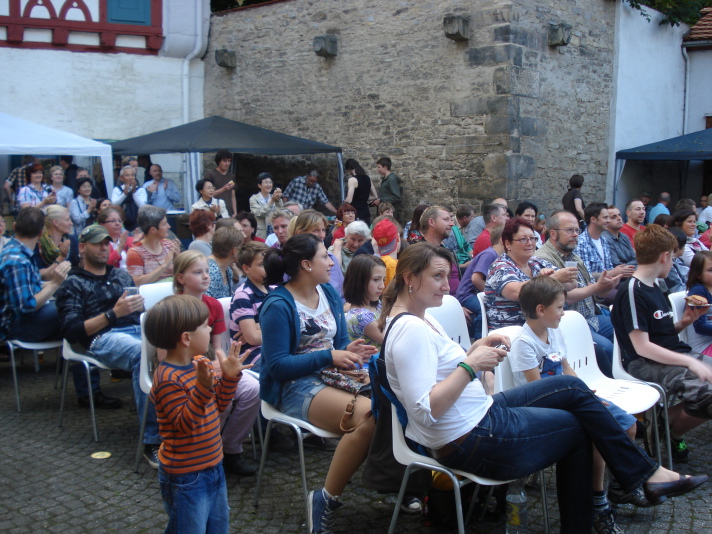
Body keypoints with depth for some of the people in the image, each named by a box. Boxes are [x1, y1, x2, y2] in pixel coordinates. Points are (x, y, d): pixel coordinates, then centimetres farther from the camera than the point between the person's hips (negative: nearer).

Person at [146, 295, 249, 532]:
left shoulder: (201, 363, 2)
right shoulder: (168, 379, -24)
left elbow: (219, 404, 9)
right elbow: (184, 423, -26)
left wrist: (230, 376, -6)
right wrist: (203, 388, -37)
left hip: (213, 466, 9)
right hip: (186, 477, -9)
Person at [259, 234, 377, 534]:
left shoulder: (329, 293, 10)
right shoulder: (278, 306, -12)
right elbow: (277, 366, -15)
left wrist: (351, 350, -9)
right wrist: (329, 356, -20)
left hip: (331, 375, 7)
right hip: (294, 386, -7)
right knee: (368, 415, -31)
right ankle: (327, 499, -16)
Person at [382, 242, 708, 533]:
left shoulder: (420, 319, 9)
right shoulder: (410, 330, -25)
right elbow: (425, 410, -31)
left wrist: (477, 349, 1)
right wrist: (471, 365, -29)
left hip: (481, 413, 10)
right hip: (472, 443, -10)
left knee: (572, 387, 11)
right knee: (580, 427, 6)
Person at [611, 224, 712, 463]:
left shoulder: (655, 289, 16)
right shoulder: (632, 291, -14)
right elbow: (642, 347, -19)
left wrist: (684, 322, 2)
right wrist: (689, 362, -21)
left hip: (674, 355, 10)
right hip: (644, 363, -10)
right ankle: (673, 431, 1)